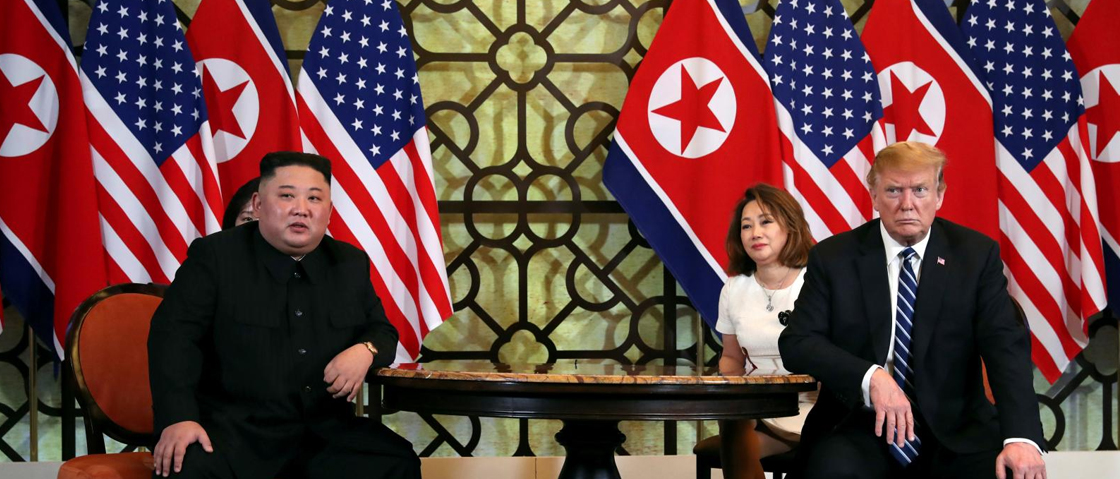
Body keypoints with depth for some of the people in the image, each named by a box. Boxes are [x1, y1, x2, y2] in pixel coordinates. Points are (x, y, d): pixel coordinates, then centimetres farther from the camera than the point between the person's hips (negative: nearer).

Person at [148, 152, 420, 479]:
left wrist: (365, 351, -5)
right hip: (235, 429, -4)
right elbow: (174, 334, -8)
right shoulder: (214, 256, -2)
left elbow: (382, 330, 22)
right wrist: (179, 417, -23)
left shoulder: (351, 264, 12)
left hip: (326, 431, 4)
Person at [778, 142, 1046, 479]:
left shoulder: (977, 255, 2)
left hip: (954, 430, 1)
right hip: (862, 428, -1)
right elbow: (796, 343, -3)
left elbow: (1006, 346, -7)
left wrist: (1021, 437, -24)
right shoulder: (833, 257, 2)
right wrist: (870, 376, -22)